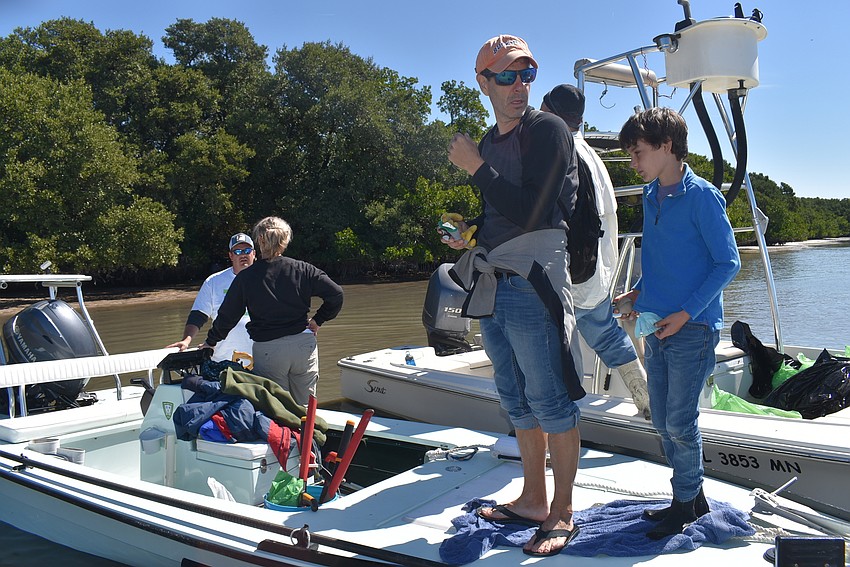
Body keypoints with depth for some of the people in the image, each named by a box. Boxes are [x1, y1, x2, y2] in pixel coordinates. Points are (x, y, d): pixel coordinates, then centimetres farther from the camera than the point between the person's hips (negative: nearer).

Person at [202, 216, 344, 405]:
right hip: (304, 345, 2)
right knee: (306, 409, 12)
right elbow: (336, 294, -2)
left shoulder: (246, 277, -4)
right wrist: (318, 320, 11)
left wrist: (210, 342, 19)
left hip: (267, 350, -2)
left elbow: (227, 316, 3)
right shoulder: (302, 269, -1)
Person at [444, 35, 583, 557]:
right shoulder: (489, 142, 16)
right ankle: (533, 500, 28)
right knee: (518, 402, 15)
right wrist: (470, 234, 8)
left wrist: (477, 167, -12)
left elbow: (529, 212, -17)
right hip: (492, 288, 8)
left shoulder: (548, 130, -6)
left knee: (551, 402, -1)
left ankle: (562, 514, 11)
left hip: (533, 284, -8)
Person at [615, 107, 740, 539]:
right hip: (656, 326, 7)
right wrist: (639, 291, 6)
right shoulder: (650, 196, 10)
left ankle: (686, 506, 17)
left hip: (693, 328, -7)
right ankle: (693, 498, 29)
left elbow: (728, 263, -11)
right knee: (662, 421, 12)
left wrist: (685, 314, -16)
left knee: (680, 422, -2)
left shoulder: (703, 196, -11)